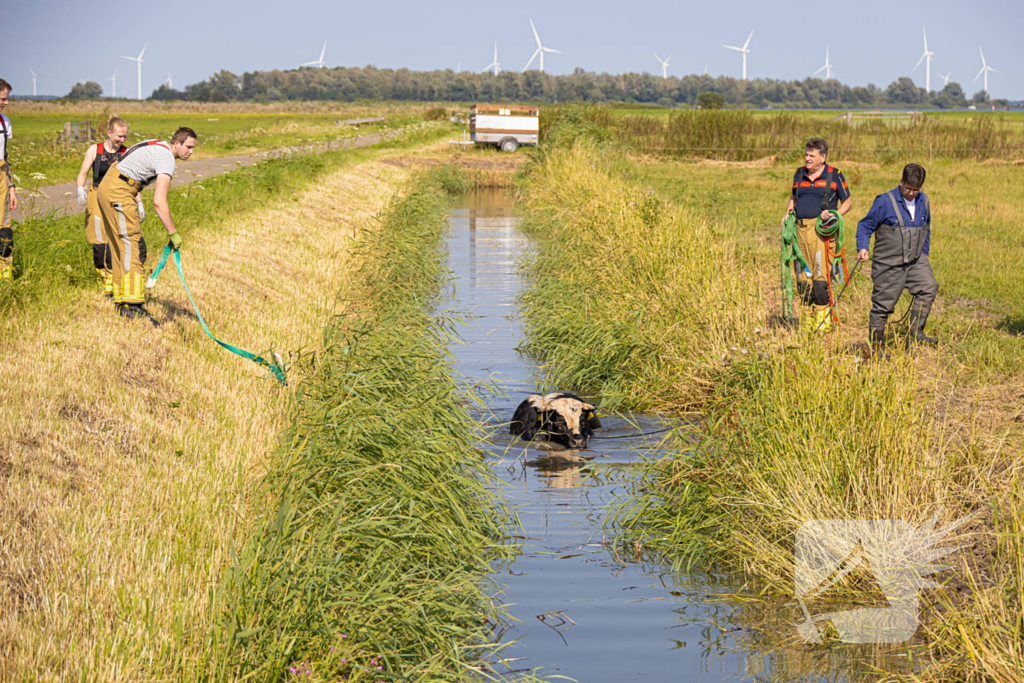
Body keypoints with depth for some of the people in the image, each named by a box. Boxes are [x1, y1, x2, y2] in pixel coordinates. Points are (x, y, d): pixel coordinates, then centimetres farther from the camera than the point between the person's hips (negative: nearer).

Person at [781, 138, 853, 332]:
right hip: (801, 228, 5)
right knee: (803, 276, 5)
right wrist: (788, 212, 10)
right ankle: (809, 316, 16)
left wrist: (834, 215, -9)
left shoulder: (834, 176, 0)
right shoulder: (800, 174, 13)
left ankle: (823, 318, -3)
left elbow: (847, 202, 8)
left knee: (821, 275, -11)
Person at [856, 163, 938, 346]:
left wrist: (923, 254, 19)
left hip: (915, 261, 5)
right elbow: (865, 225, -5)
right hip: (889, 265, -5)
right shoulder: (885, 202, -11)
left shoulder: (923, 201, 6)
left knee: (929, 287, -17)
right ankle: (876, 343, 14)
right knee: (883, 303, 0)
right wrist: (862, 248, -19)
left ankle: (916, 332, -10)